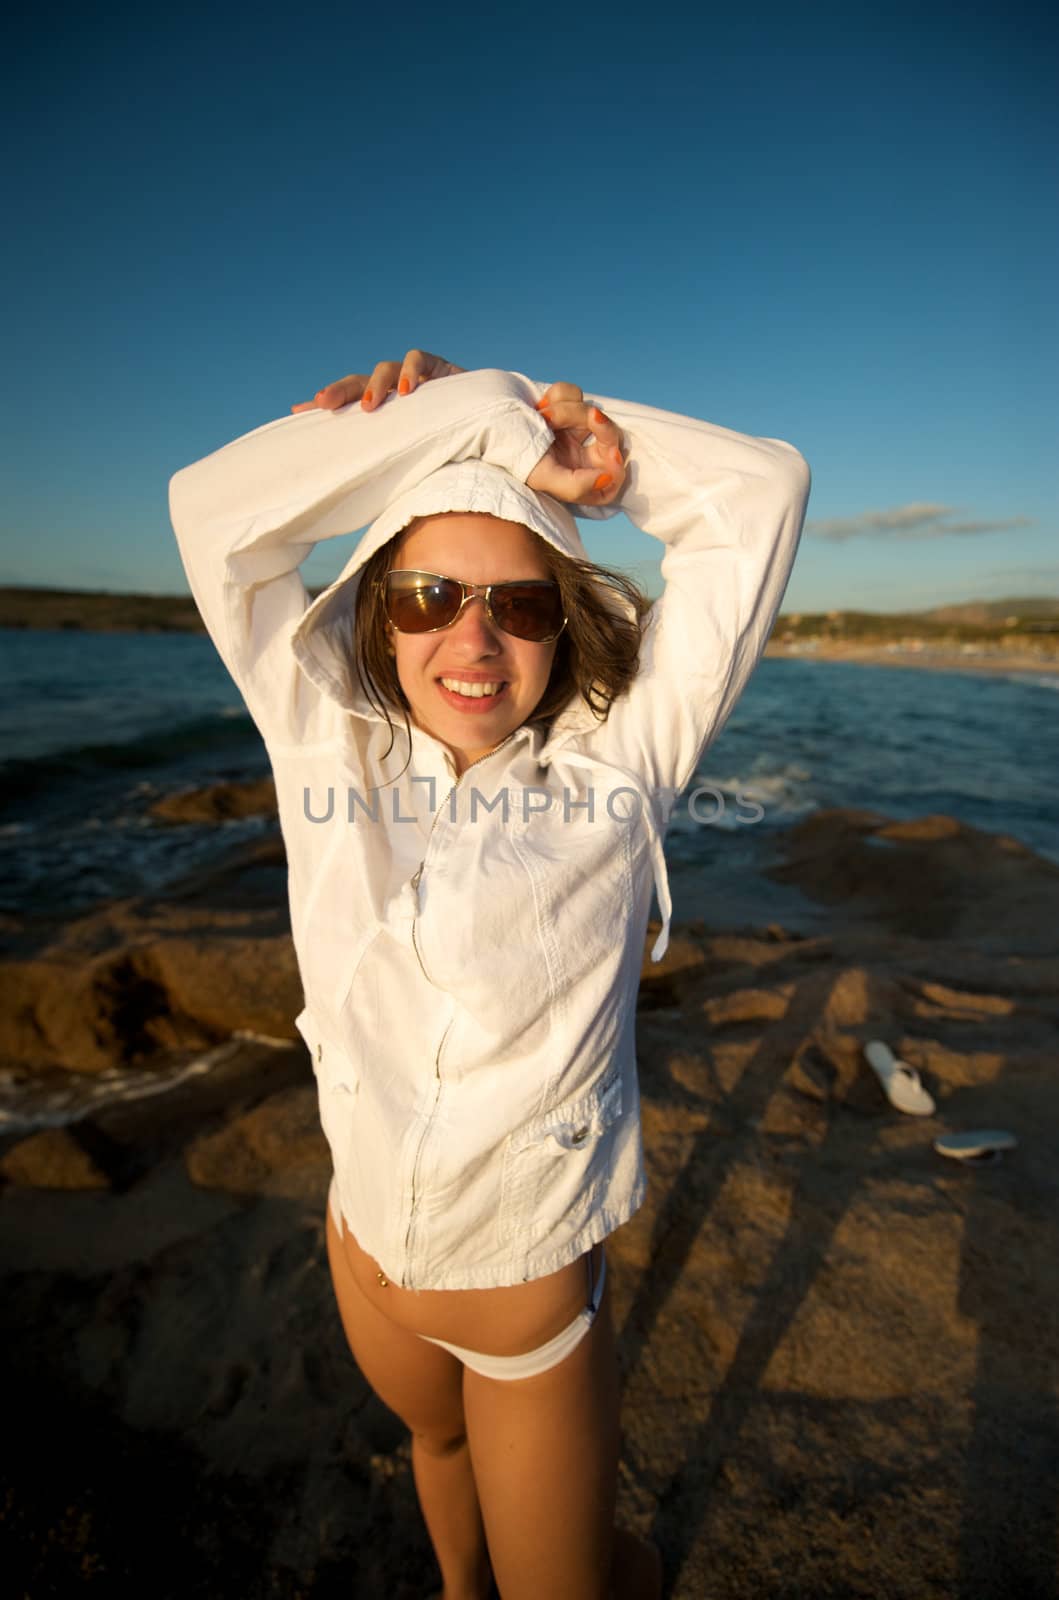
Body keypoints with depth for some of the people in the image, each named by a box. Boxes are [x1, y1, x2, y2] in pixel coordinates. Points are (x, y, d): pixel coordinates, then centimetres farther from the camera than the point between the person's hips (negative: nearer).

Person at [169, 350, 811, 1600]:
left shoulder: (617, 766, -21)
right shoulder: (330, 744, -14)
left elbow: (759, 490, -19)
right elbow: (215, 510, -18)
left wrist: (511, 408, -17)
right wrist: (474, 419, -22)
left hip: (536, 1297, -3)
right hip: (365, 1255, 4)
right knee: (437, 1439, 35)